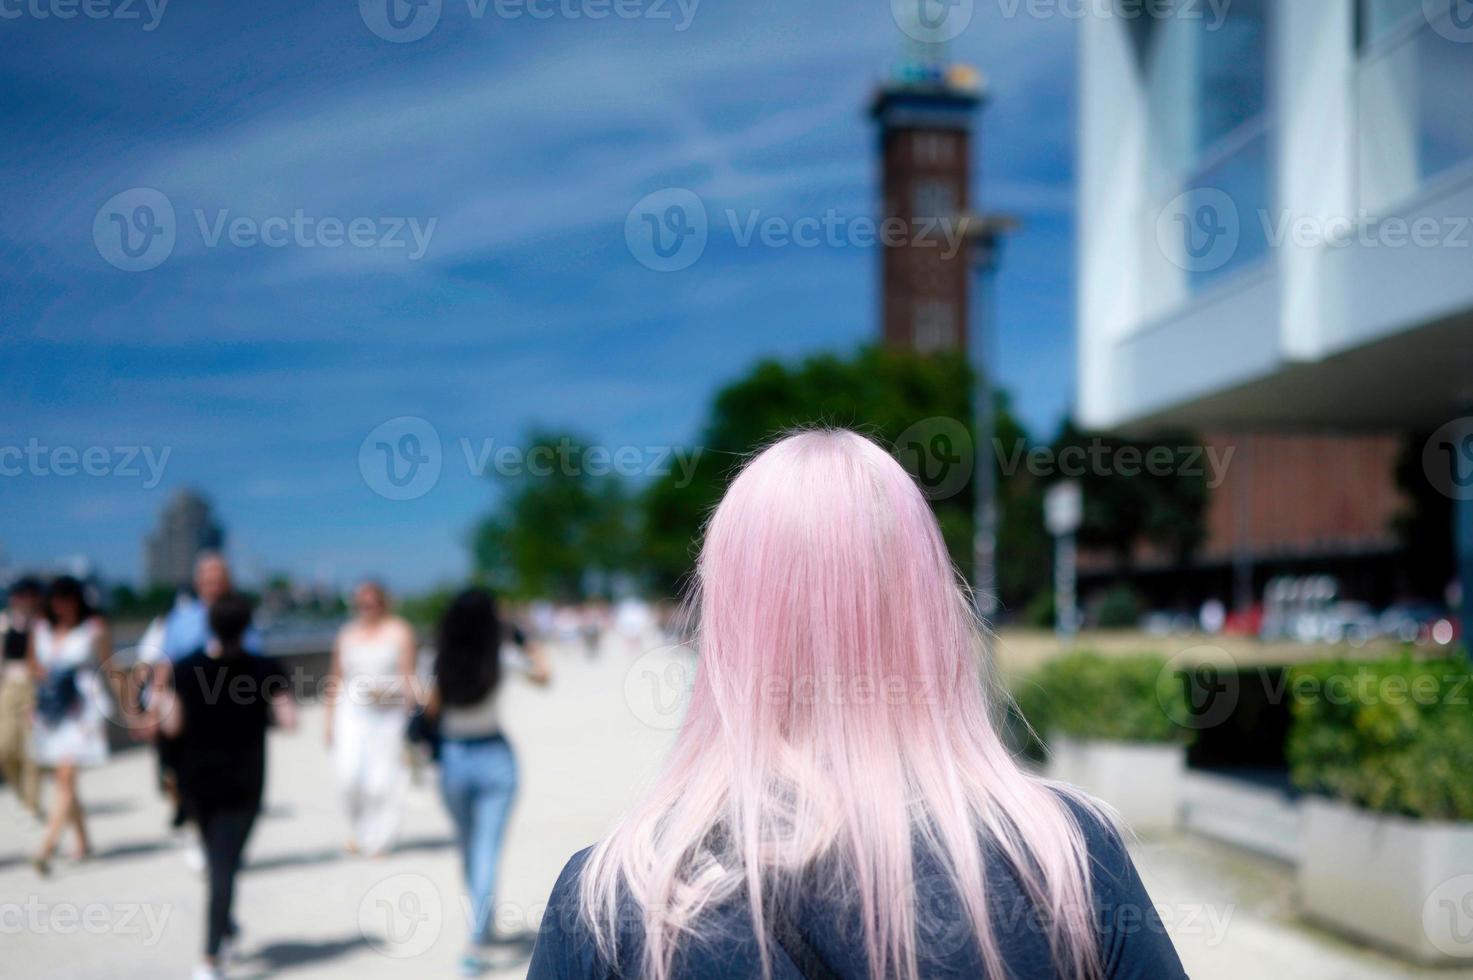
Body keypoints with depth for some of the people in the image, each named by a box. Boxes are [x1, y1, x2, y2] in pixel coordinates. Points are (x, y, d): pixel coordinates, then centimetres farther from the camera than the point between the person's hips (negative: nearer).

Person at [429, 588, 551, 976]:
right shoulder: (501, 659, -11)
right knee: (487, 852, -3)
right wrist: (534, 649, 18)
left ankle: (481, 925, 37)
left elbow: (432, 708, 3)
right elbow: (543, 676, 3)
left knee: (468, 849, 20)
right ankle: (476, 941, -12)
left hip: (454, 758, 2)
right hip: (494, 757, -2)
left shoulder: (442, 662, -8)